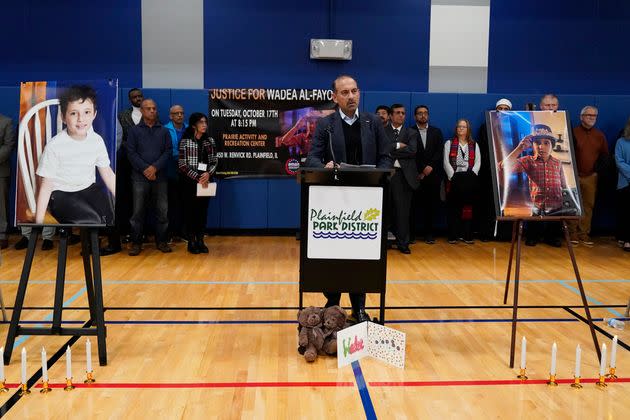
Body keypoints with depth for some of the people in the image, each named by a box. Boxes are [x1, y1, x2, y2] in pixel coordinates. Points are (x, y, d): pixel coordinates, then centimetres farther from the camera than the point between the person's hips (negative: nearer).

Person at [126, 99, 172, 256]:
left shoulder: (164, 131, 11)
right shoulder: (134, 130, 7)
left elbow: (168, 151, 3)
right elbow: (131, 152, 0)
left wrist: (155, 167, -10)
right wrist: (144, 169, -11)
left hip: (160, 177, 2)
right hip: (140, 177, -1)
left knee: (162, 211, 3)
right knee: (138, 211, 0)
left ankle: (161, 241, 14)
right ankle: (136, 243, 8)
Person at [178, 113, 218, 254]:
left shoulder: (210, 141, 8)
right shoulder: (185, 141, -4)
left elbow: (214, 161, 6)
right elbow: (182, 164, -7)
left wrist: (208, 174, -13)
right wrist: (197, 177, -14)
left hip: (205, 182, 3)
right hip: (189, 182, -3)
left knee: (203, 210, 4)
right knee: (190, 211, 1)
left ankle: (200, 241, 13)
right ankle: (191, 242, 9)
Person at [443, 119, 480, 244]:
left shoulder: (474, 145, 17)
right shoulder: (449, 143, 12)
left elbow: (477, 163, 7)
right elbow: (446, 162, 2)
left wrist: (471, 175, -8)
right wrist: (453, 176, -9)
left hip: (469, 180, 1)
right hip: (454, 179, -1)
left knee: (468, 207, -2)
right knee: (453, 207, -5)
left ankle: (467, 235, 1)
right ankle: (453, 235, -2)